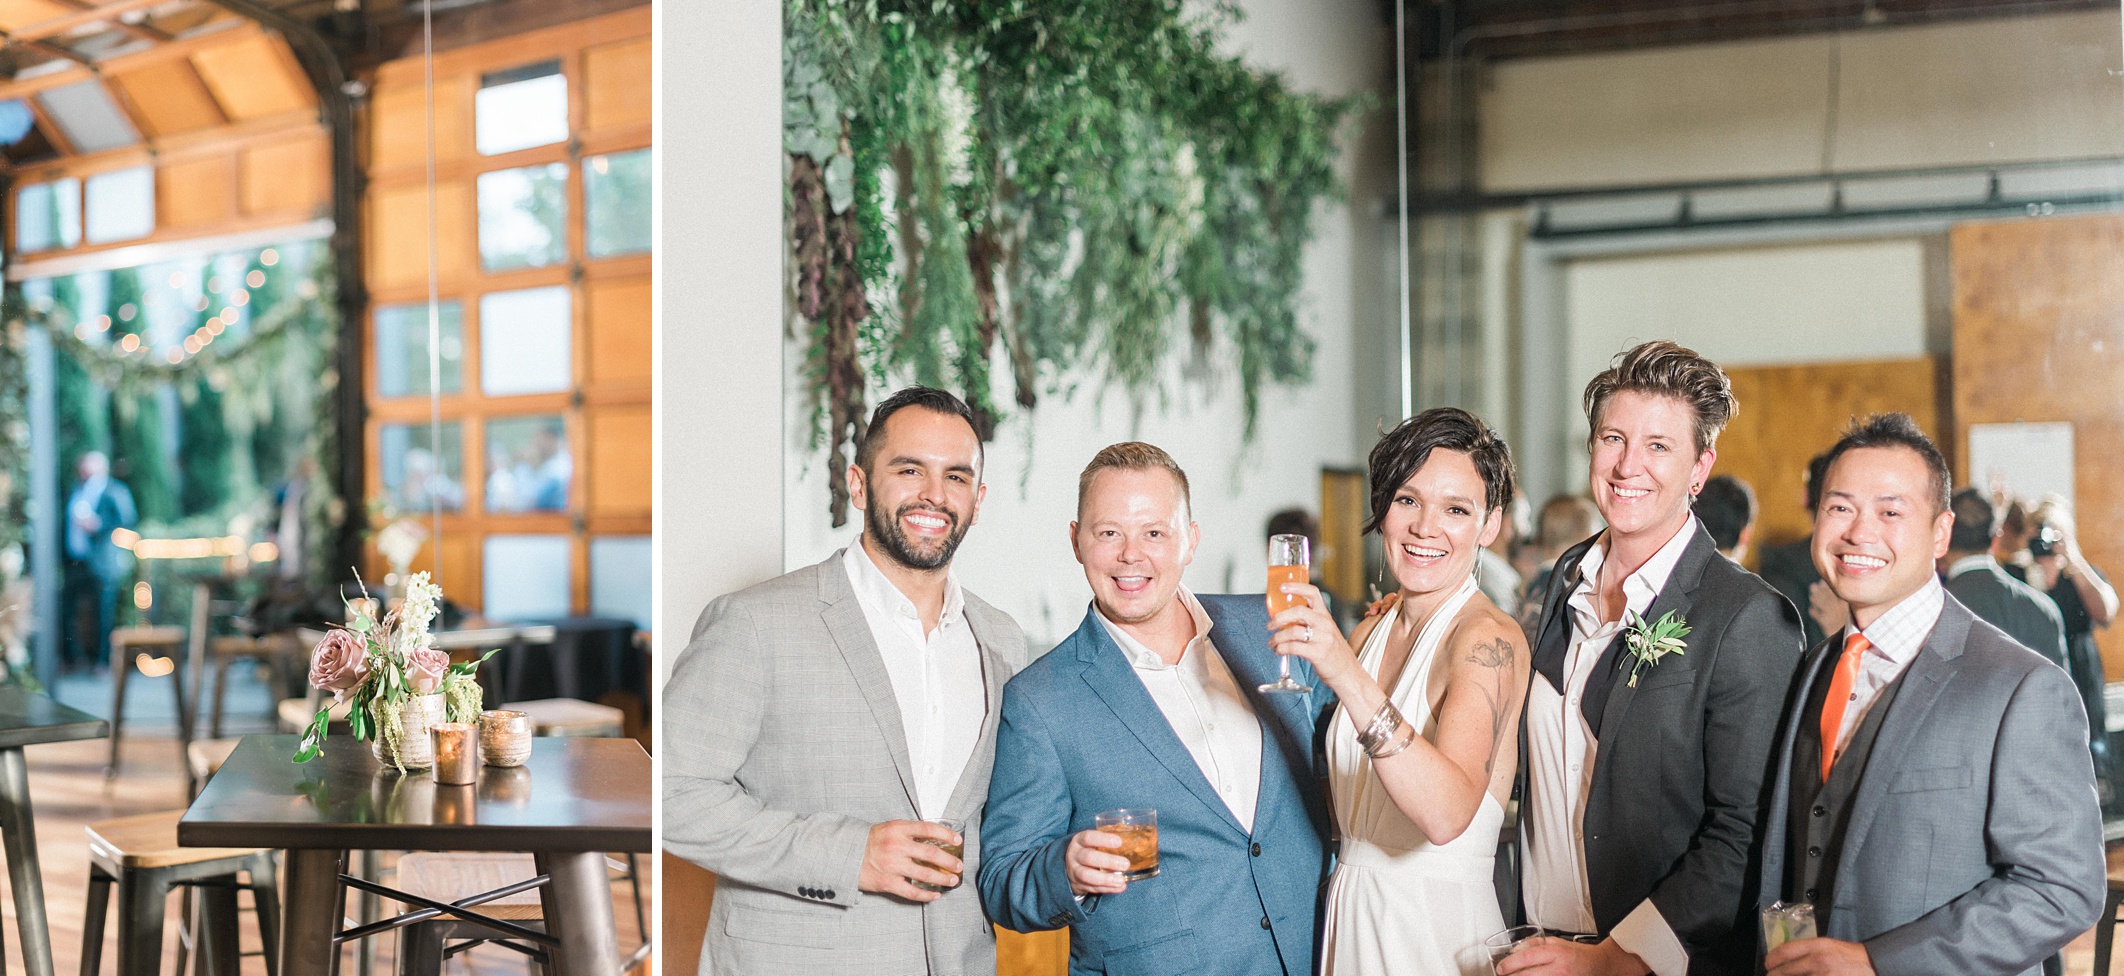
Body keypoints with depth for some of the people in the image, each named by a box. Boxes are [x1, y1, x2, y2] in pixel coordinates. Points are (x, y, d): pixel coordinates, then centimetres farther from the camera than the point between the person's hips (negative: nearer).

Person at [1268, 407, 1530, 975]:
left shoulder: (1489, 637, -17)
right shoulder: (1369, 633, 4)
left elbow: (1447, 814, -32)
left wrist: (1349, 678, -40)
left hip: (1437, 930, -6)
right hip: (1348, 917, 6)